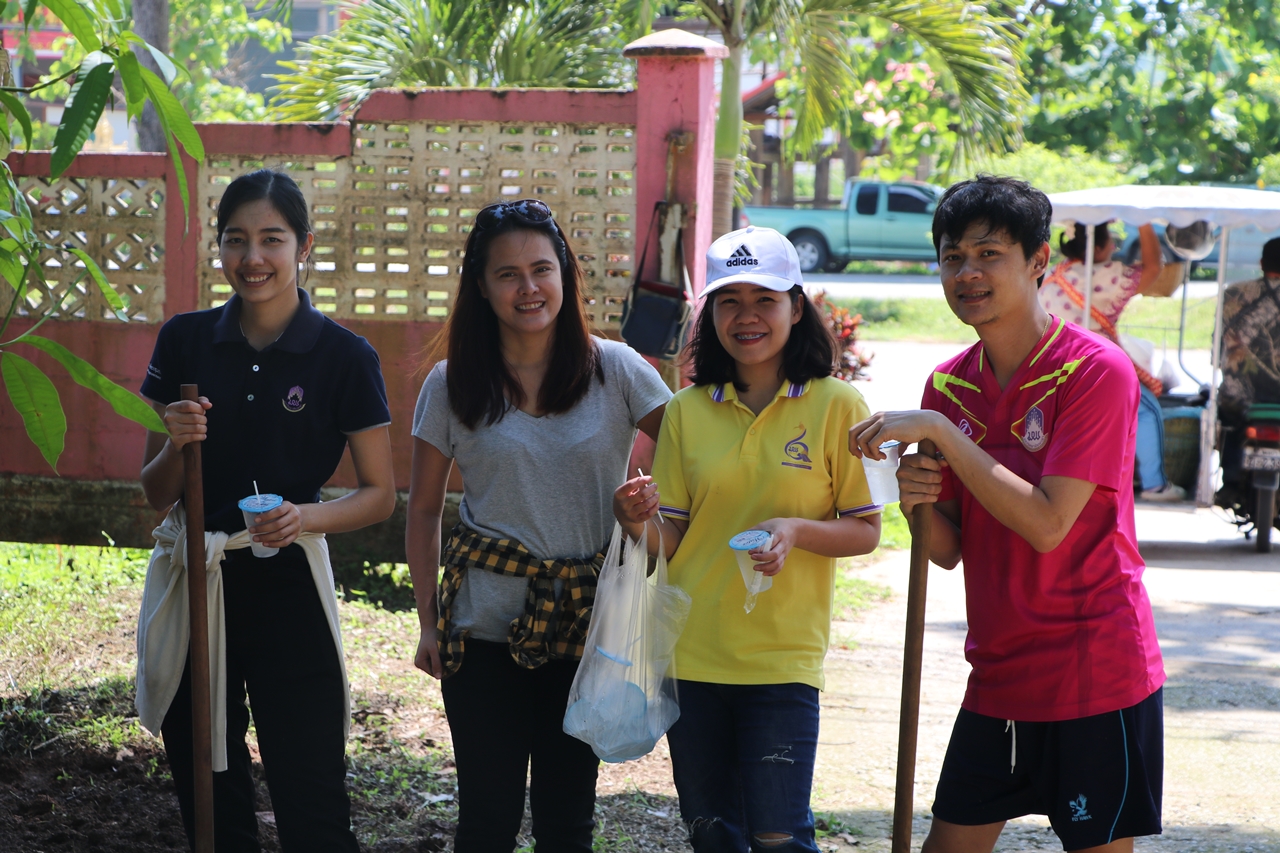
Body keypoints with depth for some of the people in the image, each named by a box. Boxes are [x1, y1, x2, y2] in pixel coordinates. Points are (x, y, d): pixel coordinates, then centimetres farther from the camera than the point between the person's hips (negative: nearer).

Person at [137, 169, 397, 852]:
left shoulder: (345, 357, -4)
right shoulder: (185, 341, 3)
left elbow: (380, 494, 1)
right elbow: (155, 494, 7)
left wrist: (308, 517, -17)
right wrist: (176, 445, -14)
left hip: (288, 590, -3)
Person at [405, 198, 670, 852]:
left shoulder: (613, 370, -1)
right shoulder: (452, 385, 1)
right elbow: (424, 512, 8)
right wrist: (427, 623, 5)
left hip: (587, 622, 0)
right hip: (485, 626, 0)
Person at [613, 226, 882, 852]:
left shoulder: (835, 406, -4)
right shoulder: (688, 410, 5)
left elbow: (865, 531, -1)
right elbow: (670, 540, 7)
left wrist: (797, 530, -20)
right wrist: (638, 524, -15)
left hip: (783, 658, -3)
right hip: (691, 653, 3)